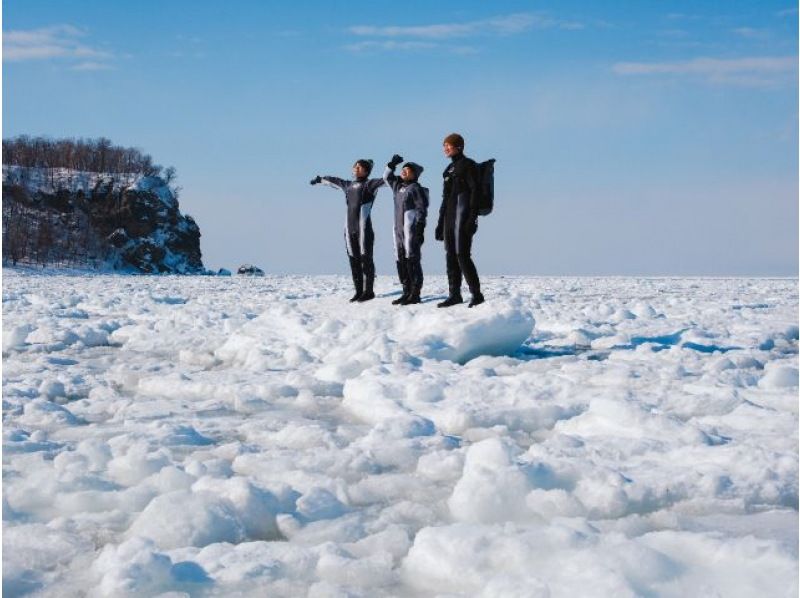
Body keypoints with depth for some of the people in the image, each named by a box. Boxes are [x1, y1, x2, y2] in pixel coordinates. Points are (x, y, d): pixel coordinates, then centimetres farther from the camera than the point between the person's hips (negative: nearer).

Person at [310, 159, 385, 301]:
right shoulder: (348, 186, 18)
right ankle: (359, 291, 9)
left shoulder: (370, 184, 0)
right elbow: (334, 181, 36)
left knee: (366, 259, -5)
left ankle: (369, 291, 0)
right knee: (354, 260, 5)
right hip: (350, 229, 6)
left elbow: (385, 179, -16)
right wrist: (320, 179, 51)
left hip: (364, 227, -6)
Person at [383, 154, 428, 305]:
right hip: (398, 229, 8)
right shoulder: (398, 186, 16)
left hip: (411, 230, -8)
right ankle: (407, 292, 12)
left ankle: (415, 294, -8)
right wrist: (392, 164, 15)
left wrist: (420, 229, -16)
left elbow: (422, 210, -10)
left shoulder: (416, 189, -6)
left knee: (412, 261, -8)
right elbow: (387, 177, 31)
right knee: (401, 262, 7)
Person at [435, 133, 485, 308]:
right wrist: (440, 223, 19)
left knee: (462, 254, -14)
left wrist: (472, 218, -20)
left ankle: (476, 294, -10)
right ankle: (454, 294, 10)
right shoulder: (449, 169, 19)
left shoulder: (468, 165, -5)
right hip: (449, 215, 8)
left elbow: (475, 191, -12)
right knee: (451, 255, 6)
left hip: (463, 213, -8)